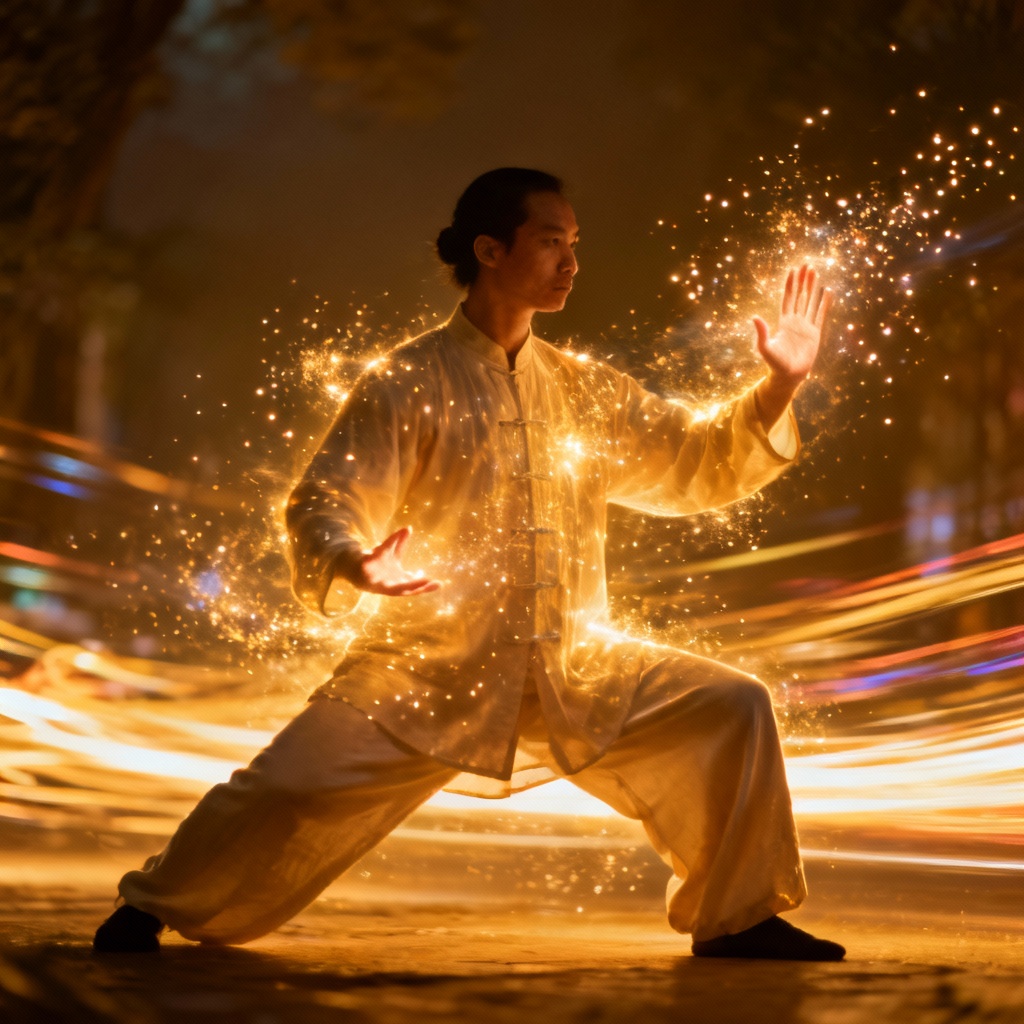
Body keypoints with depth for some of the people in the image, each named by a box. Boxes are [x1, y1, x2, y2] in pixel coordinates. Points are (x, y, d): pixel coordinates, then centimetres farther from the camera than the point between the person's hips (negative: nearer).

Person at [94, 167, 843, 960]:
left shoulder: (585, 391, 10)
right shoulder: (408, 385, -7)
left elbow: (698, 463, 15)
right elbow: (324, 505, -12)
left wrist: (777, 392, -1)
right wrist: (354, 567, -35)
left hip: (575, 673, 5)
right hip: (430, 672, -4)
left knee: (733, 710, -8)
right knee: (292, 790, -17)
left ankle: (737, 918, 9)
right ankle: (153, 910, 11)